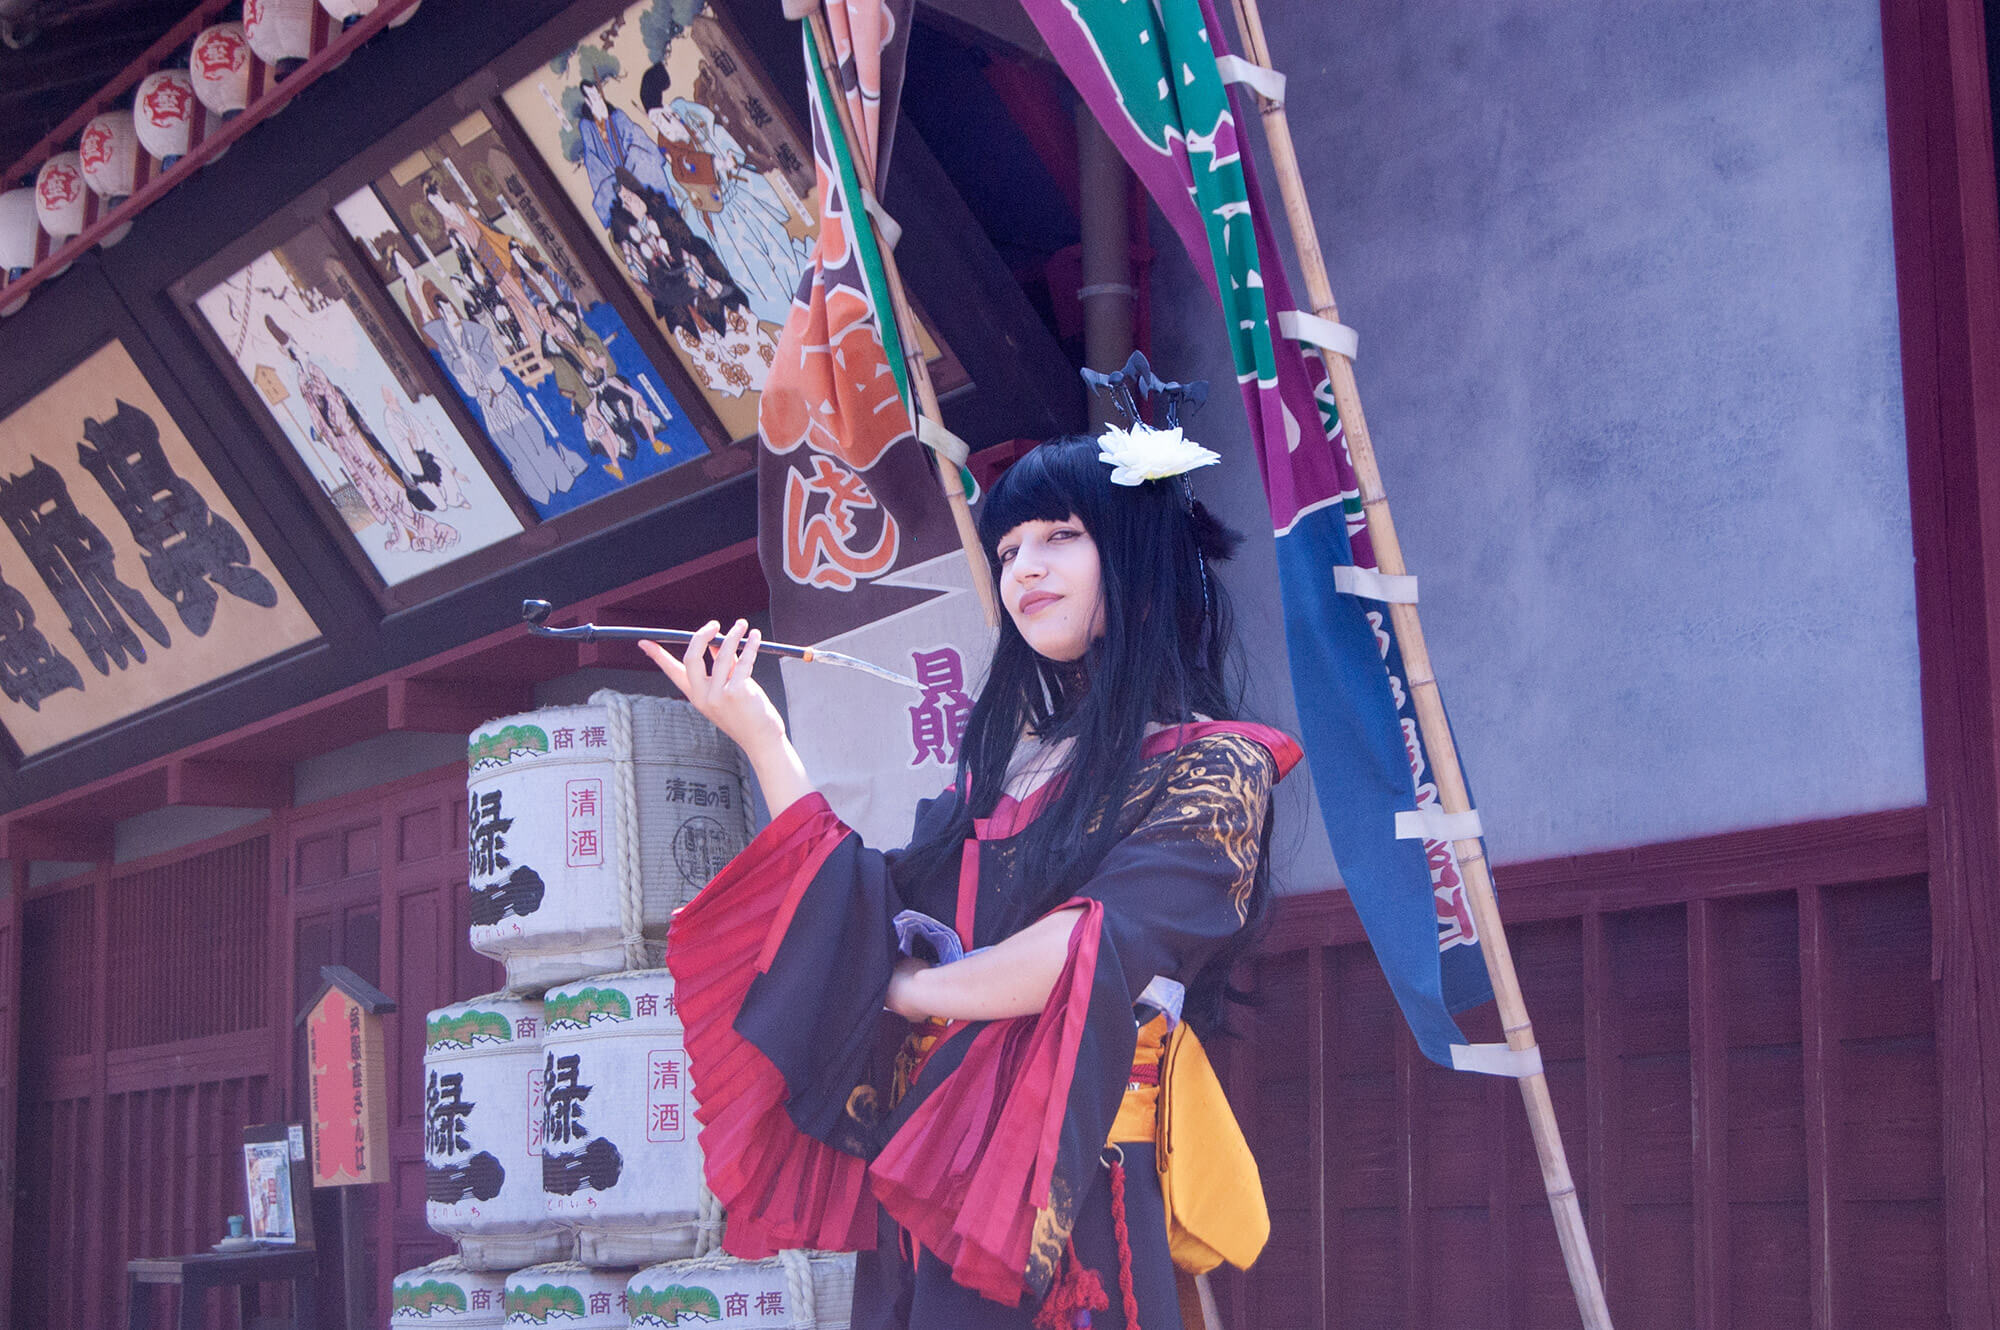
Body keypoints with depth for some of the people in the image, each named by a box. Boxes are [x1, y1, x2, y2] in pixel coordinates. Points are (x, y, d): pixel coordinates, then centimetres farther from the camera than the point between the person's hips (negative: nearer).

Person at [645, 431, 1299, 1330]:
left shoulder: (1214, 766, -6)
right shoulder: (1005, 755, 13)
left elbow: (1097, 950, -19)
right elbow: (878, 926, 3)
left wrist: (898, 985, -5)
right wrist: (763, 742, 0)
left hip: (1066, 1190, -6)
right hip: (920, 1175, 6)